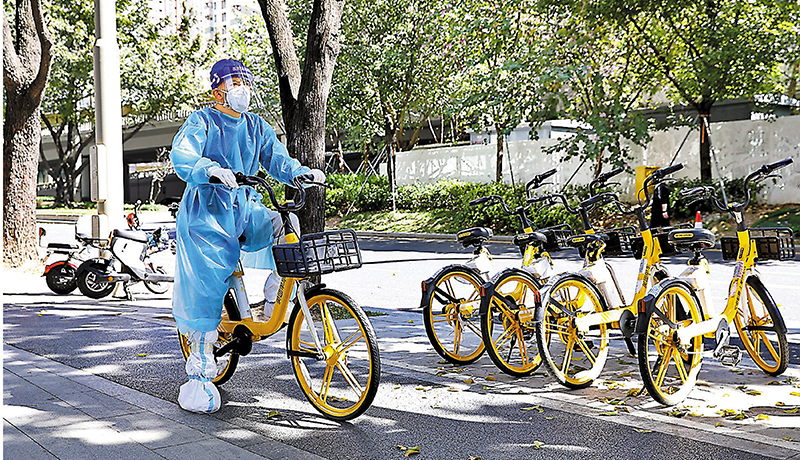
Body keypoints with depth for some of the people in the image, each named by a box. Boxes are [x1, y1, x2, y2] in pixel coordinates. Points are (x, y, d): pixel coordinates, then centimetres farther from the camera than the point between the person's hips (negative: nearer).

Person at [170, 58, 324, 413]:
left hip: (245, 211, 5)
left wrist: (303, 172, -15)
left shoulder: (257, 127, 13)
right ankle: (199, 374, 5)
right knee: (206, 291, -7)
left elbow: (277, 161, 6)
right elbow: (182, 157, -19)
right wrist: (213, 170, -39)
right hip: (208, 214, -5)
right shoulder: (201, 122, -3)